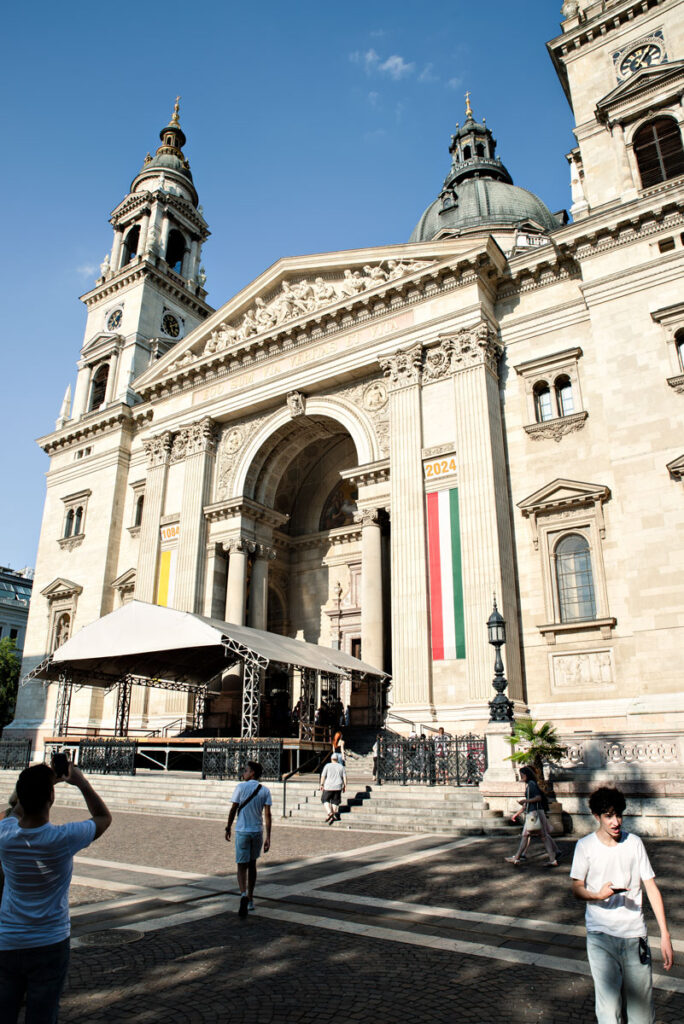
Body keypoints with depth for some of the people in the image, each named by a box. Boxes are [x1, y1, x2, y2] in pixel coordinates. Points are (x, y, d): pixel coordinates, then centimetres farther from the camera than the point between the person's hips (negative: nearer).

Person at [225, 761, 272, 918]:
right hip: (258, 831, 3)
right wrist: (268, 837, -5)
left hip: (242, 831, -3)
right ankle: (250, 899, 27)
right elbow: (267, 815, -5)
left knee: (242, 865, 1)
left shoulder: (241, 787, -8)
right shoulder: (265, 790, 0)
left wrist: (228, 828, 10)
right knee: (252, 864, 19)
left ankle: (243, 894, -23)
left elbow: (233, 810, -4)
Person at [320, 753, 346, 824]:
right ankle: (334, 817, 6)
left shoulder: (328, 766, -1)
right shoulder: (341, 767, 6)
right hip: (338, 787, 3)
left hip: (328, 787, -3)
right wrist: (344, 786, 10)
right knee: (335, 802, 12)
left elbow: (323, 776, -5)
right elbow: (344, 777, 4)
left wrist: (321, 785, 1)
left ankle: (330, 813, -7)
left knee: (325, 800, 13)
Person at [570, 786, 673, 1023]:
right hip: (600, 934, -1)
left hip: (635, 933, 2)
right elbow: (577, 889, 1)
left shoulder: (634, 843, 1)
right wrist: (598, 895, -20)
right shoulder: (585, 846, -3)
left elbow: (652, 888, 4)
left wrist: (665, 935, -2)